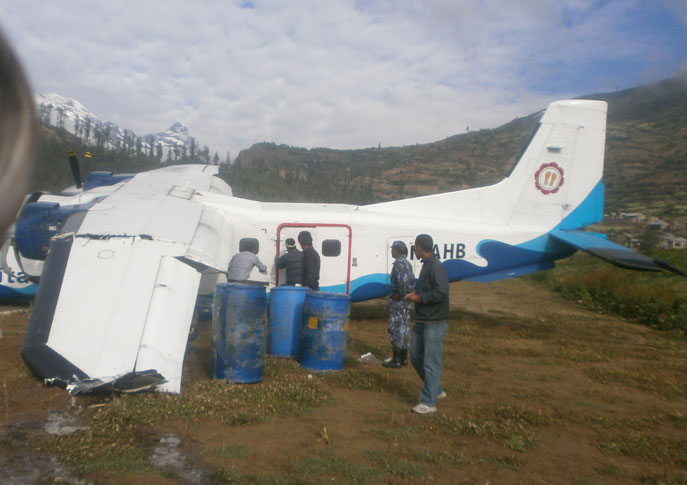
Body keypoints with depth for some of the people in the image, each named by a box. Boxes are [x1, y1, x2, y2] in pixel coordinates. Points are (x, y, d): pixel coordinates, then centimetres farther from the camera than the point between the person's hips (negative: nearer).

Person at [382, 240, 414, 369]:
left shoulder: (399, 263, -16)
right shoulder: (408, 263, 14)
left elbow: (402, 281, -29)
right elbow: (412, 280, 17)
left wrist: (398, 294, -17)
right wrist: (407, 293, 12)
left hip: (398, 301, -10)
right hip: (406, 302, 10)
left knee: (395, 329, -3)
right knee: (403, 329, 15)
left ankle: (396, 360, 2)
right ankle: (403, 358, 23)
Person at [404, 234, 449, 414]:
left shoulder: (436, 267, -18)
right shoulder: (426, 265, 13)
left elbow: (441, 293, -27)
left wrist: (420, 298, -17)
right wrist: (415, 294, 5)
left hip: (434, 324, -10)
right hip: (421, 321, 10)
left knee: (431, 363, -1)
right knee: (416, 357, 18)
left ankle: (428, 402, 9)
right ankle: (436, 391, 32)